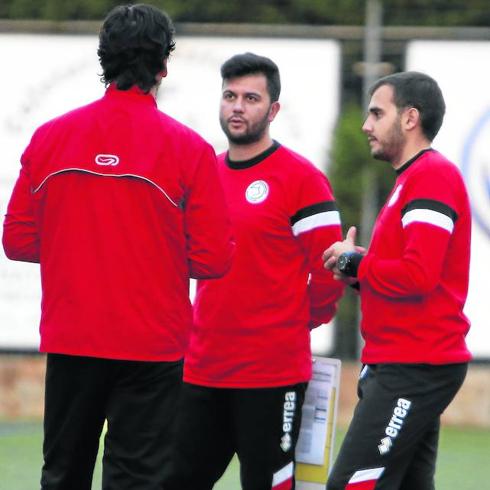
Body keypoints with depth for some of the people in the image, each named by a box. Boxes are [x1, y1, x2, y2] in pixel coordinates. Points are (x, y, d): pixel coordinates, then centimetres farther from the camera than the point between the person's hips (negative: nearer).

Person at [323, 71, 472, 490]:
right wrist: (360, 273, 4)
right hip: (407, 365, 11)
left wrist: (354, 263, -10)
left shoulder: (431, 177, -13)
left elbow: (417, 276, -24)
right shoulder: (414, 177, 21)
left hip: (414, 371, -11)